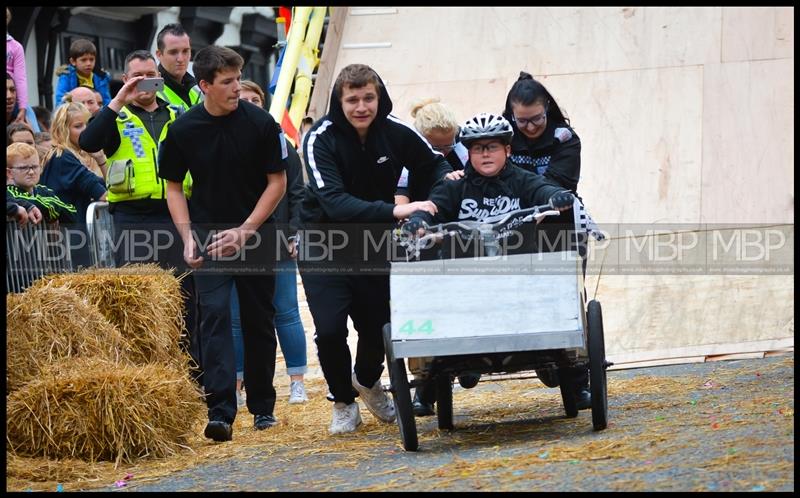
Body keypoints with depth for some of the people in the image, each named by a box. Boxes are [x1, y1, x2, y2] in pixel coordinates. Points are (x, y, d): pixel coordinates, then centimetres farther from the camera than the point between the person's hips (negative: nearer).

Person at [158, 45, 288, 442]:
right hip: (209, 237, 0)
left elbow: (277, 182, -4)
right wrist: (187, 237, -6)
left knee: (258, 321, 8)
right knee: (214, 316, -13)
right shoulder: (183, 130, -4)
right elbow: (173, 186, 6)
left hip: (255, 236, 0)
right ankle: (220, 412, -20)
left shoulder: (260, 123, -8)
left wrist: (244, 231, -11)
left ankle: (263, 406, 22)